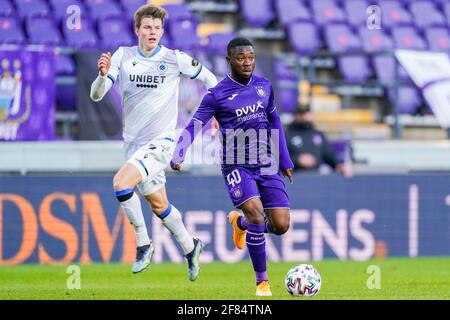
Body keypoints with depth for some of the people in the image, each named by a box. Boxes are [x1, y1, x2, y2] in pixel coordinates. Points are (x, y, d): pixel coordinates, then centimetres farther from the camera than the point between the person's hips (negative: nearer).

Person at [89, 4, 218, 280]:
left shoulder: (175, 59, -9)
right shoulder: (123, 56, -2)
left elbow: (209, 79, 8)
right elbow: (96, 95, -8)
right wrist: (103, 75, -28)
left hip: (161, 140, -5)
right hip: (134, 142, 5)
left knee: (121, 183, -26)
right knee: (159, 205, 16)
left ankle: (143, 244, -11)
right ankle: (190, 247, 38)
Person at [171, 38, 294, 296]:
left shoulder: (264, 86, 7)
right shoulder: (217, 95, -6)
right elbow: (192, 128, -5)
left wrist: (285, 160, 20)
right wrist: (178, 156, -22)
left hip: (267, 166, 4)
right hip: (236, 166, -4)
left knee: (281, 225, -4)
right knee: (257, 215, -24)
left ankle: (240, 223, 30)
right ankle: (262, 281, -7)